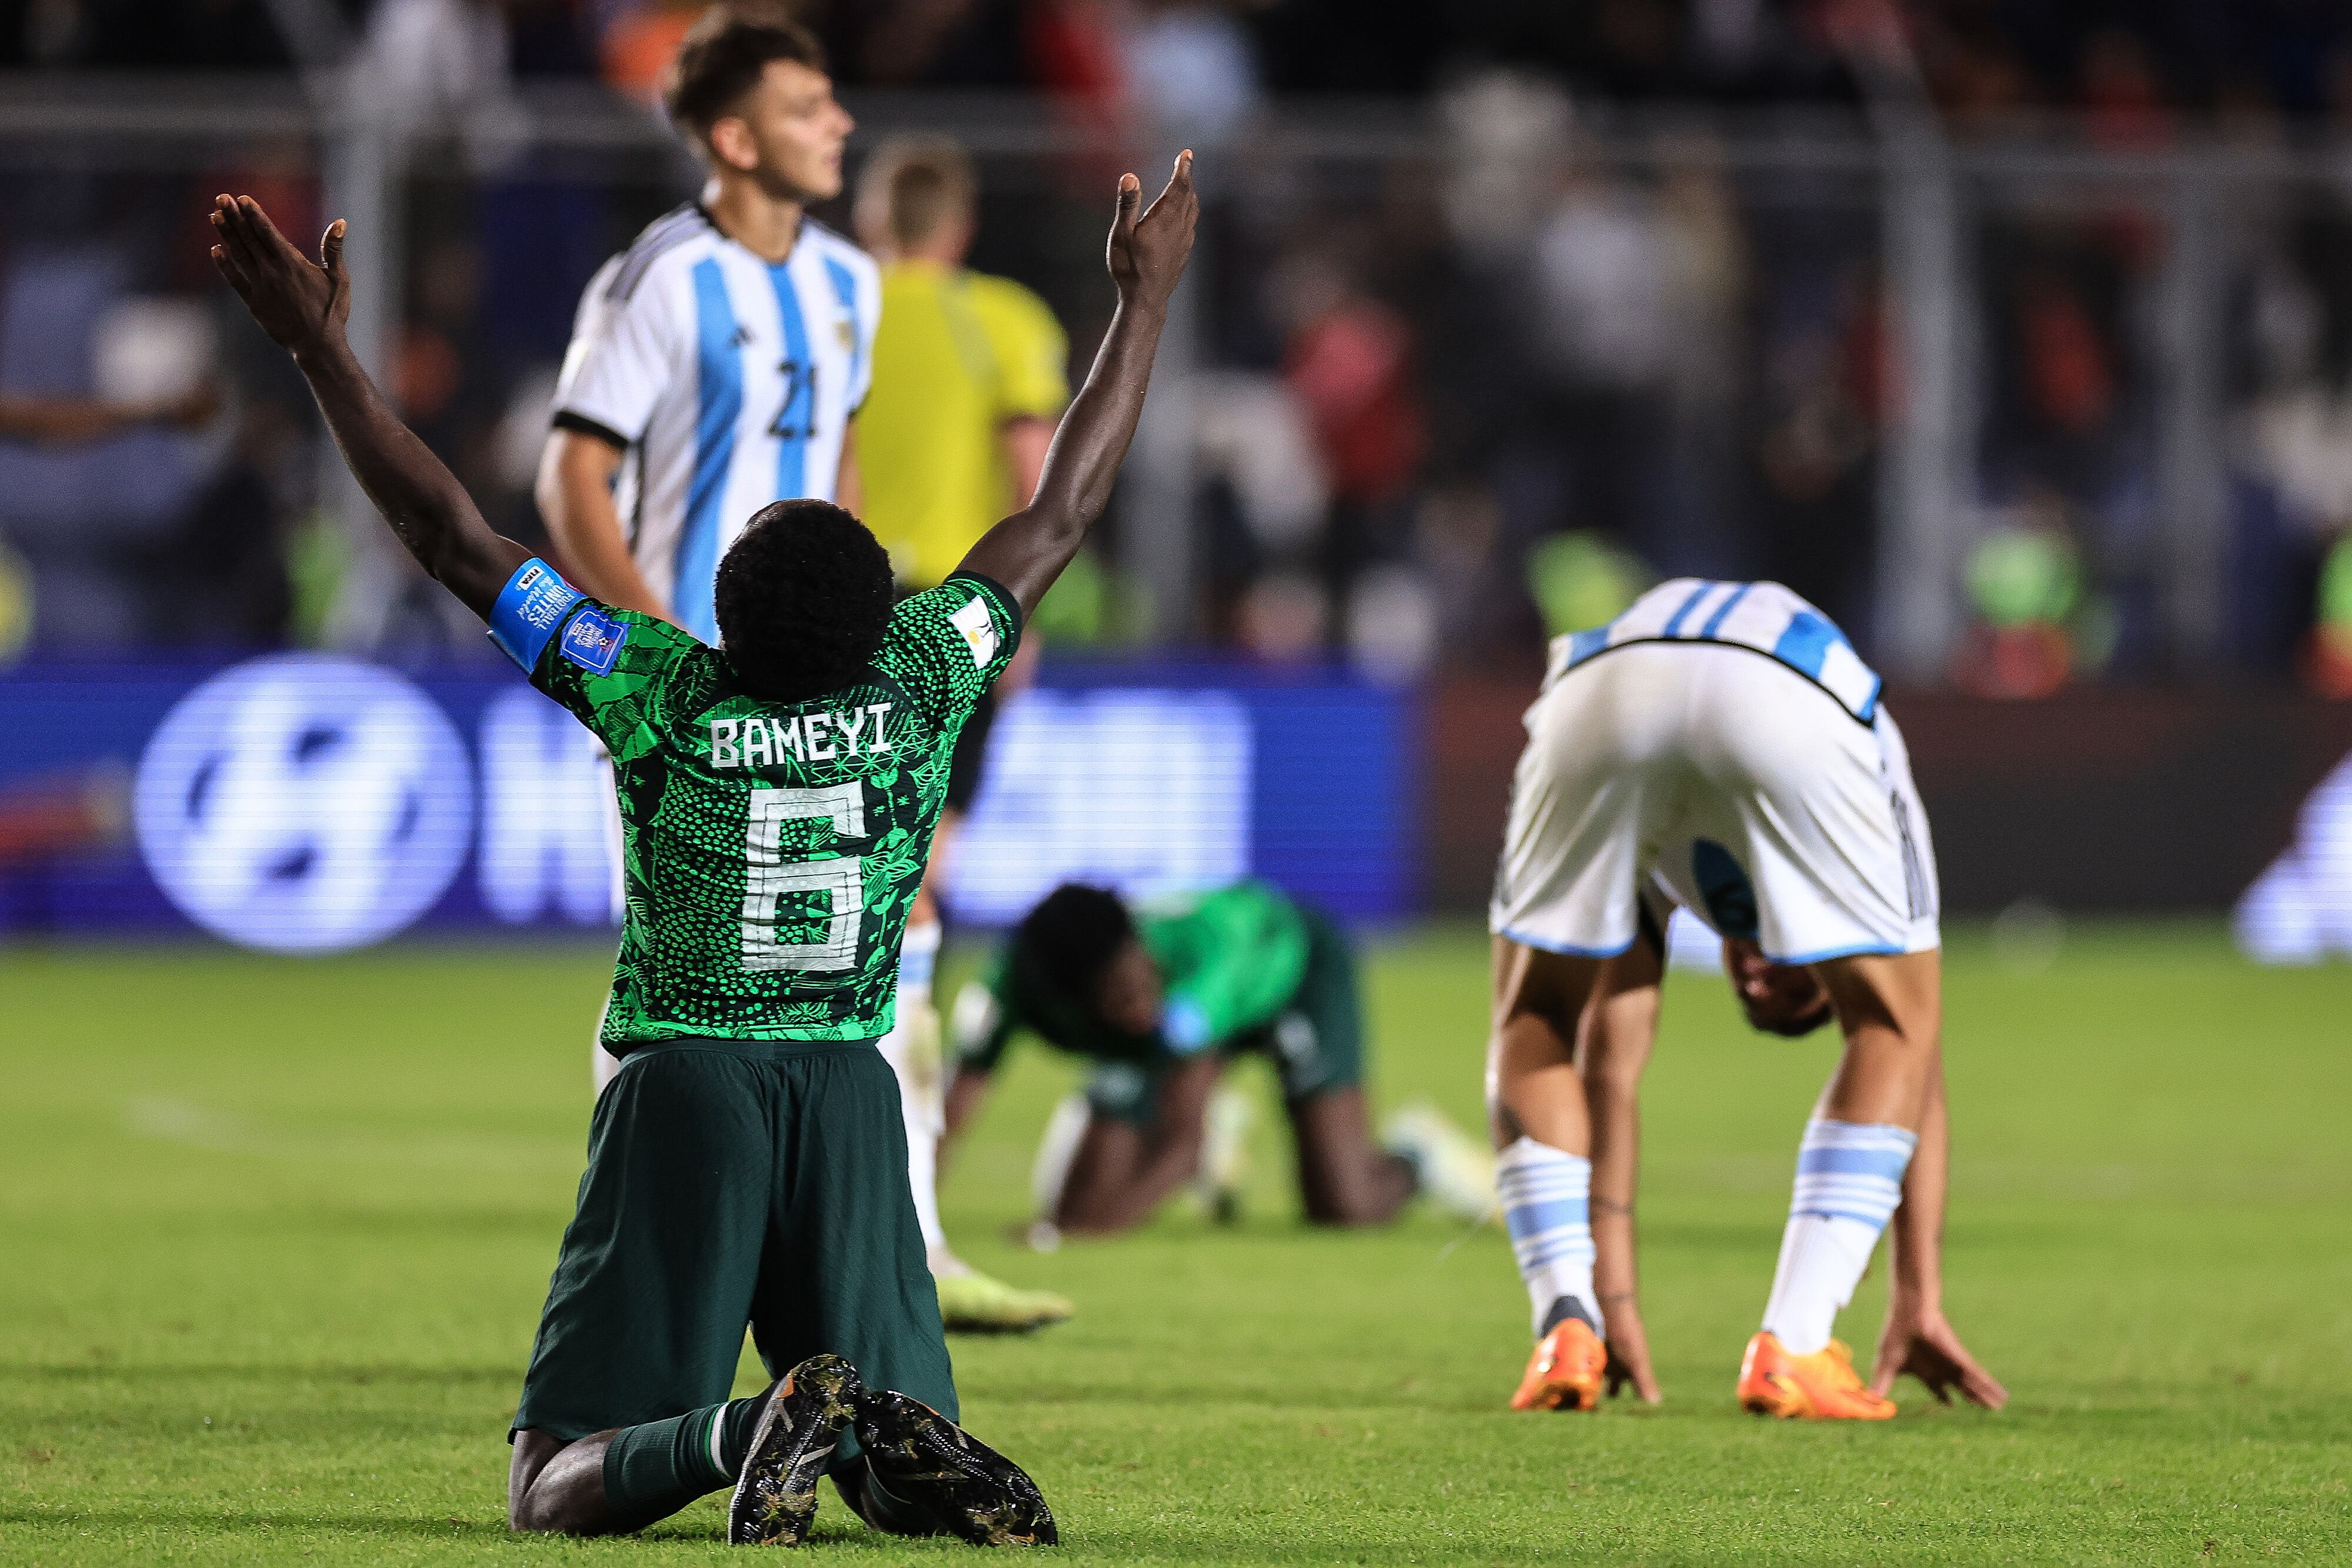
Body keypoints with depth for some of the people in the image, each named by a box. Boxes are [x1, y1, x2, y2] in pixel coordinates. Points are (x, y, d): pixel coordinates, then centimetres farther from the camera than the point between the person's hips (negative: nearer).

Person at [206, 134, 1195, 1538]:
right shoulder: (922, 683, -3)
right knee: (906, 1483, 9)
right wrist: (1147, 300, 20)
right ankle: (901, 1448, -29)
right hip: (852, 1096, 3)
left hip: (683, 1091, -2)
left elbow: (457, 541, -7)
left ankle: (738, 1433, -36)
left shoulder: (663, 695, -10)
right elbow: (1065, 513, 9)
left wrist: (324, 353, -1)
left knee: (561, 1482, -3)